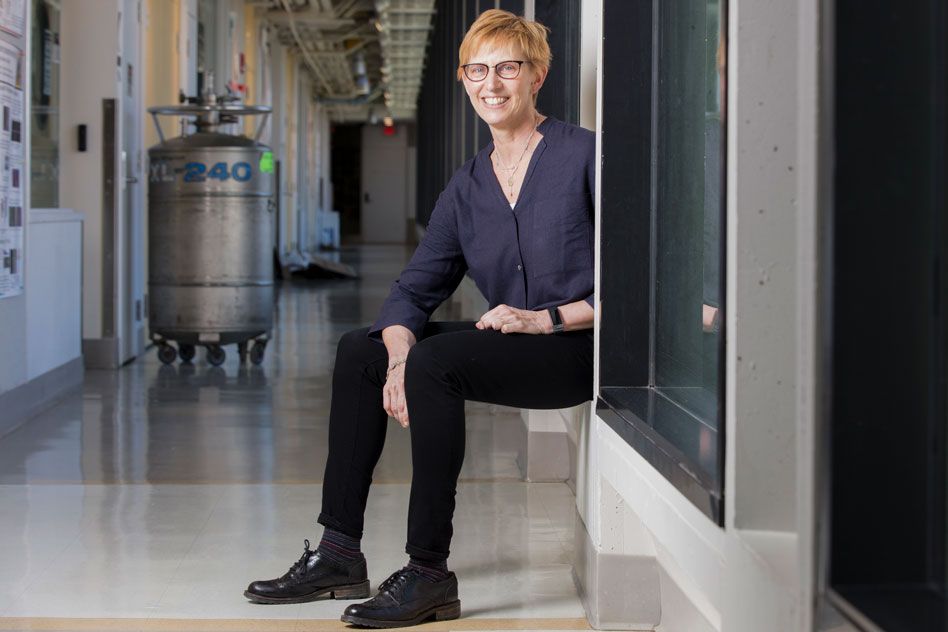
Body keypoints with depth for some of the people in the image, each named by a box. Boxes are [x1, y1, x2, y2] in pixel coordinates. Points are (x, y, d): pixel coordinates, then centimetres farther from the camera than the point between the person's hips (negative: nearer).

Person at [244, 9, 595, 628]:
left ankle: (430, 572, -23)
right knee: (359, 351, 3)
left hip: (583, 347, -8)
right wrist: (398, 358, -13)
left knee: (435, 361, -29)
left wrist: (548, 318, -19)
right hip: (510, 344, 8)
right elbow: (414, 290, 6)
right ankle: (338, 554, 3)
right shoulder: (467, 187, 12)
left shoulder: (585, 154, -8)